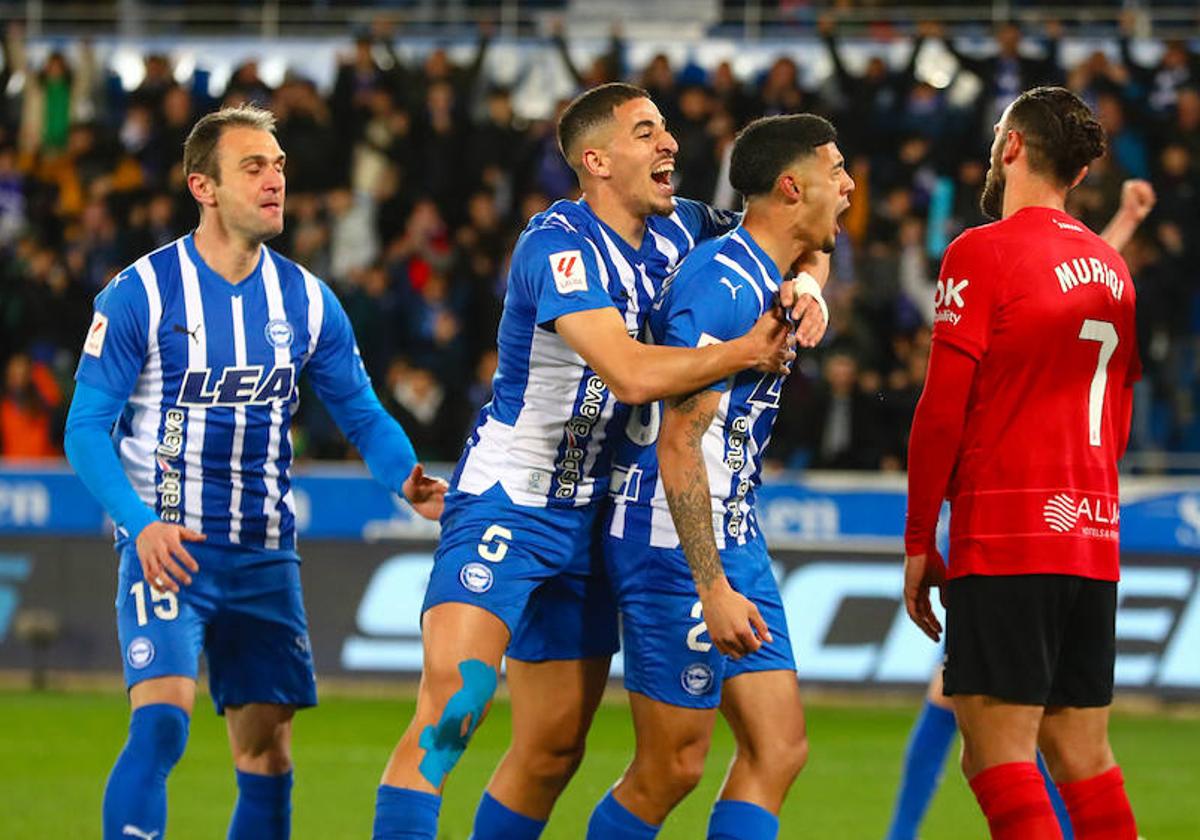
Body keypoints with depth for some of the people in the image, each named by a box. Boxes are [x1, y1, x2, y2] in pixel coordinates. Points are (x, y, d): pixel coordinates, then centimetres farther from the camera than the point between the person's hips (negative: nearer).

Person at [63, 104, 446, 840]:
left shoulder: (307, 301, 5)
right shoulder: (141, 294, -8)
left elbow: (362, 414, 10)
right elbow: (86, 427, -8)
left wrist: (407, 478, -12)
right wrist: (141, 523, -23)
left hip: (266, 558, 5)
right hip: (168, 549, -5)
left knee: (268, 758, 5)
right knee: (161, 723, -23)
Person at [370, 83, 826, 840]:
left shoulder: (677, 231, 4)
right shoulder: (559, 246, -19)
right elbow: (633, 374, -30)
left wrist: (805, 289, -2)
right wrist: (751, 352, -21)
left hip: (588, 517, 8)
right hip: (504, 503, -8)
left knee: (556, 750, 9)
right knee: (452, 699, -24)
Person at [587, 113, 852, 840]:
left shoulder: (768, 279, 10)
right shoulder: (722, 289, -19)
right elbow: (677, 447, -23)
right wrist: (713, 589, -25)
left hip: (734, 541, 10)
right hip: (675, 545, -10)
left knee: (779, 748, 3)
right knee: (672, 768, -4)